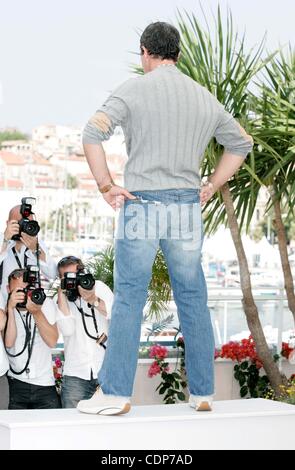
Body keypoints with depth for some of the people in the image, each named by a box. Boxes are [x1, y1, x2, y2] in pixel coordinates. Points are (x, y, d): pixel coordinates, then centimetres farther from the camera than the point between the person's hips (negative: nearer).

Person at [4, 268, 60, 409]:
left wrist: (36, 312, -20)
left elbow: (52, 341, -10)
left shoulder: (46, 303, 1)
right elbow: (8, 343, -15)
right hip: (16, 383, -1)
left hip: (45, 384, 1)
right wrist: (11, 309, -21)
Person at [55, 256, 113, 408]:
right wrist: (61, 295, -8)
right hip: (75, 374, 0)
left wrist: (92, 299, -17)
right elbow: (67, 330, -8)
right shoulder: (60, 299, 9)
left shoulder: (99, 287, 9)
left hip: (106, 371, 0)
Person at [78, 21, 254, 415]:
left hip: (141, 204, -4)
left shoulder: (134, 90, -3)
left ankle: (115, 393, -3)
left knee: (128, 300, -1)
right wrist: (211, 186, 19)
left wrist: (106, 186, -7)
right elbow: (241, 143, 21)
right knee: (193, 301, 9)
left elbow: (93, 133, -15)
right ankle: (202, 394, 13)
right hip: (188, 207, 4)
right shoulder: (204, 98, 11)